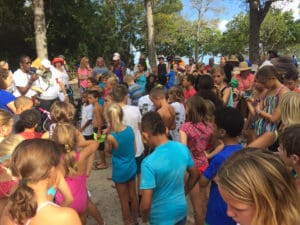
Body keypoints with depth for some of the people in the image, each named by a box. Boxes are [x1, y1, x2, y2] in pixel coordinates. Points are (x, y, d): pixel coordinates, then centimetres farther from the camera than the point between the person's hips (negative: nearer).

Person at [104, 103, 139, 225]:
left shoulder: (111, 137, -24)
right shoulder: (130, 129, -9)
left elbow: (109, 150, -3)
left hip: (120, 171, -5)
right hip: (132, 167, 5)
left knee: (124, 200, 14)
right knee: (133, 196, 22)